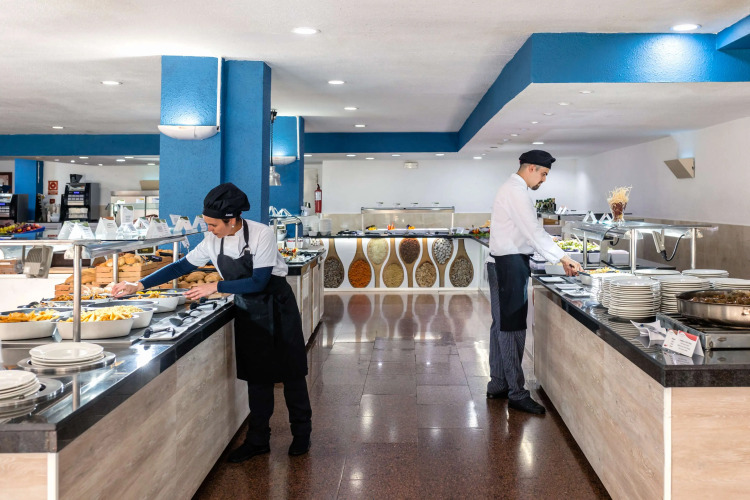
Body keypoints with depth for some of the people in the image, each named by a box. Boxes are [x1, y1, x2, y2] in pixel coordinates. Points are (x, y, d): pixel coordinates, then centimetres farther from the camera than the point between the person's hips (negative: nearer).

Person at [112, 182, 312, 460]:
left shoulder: (261, 235, -23)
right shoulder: (213, 241, -6)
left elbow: (258, 282, -24)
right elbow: (183, 266, -1)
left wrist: (216, 287, -24)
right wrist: (139, 286, -5)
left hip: (276, 307, -5)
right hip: (248, 311, 5)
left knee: (290, 371, 5)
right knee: (257, 375, 8)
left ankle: (301, 432, 22)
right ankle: (258, 439, 17)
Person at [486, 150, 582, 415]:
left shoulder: (513, 189, 19)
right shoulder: (516, 191, -14)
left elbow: (533, 231, 19)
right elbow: (534, 232, -21)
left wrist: (561, 259, 14)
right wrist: (563, 258, -17)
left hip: (505, 264, 11)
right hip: (509, 264, -11)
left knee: (502, 325, 13)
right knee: (512, 328, -8)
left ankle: (497, 385, 21)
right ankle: (517, 393, -4)